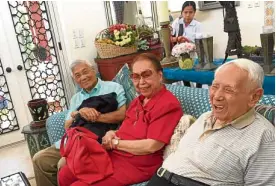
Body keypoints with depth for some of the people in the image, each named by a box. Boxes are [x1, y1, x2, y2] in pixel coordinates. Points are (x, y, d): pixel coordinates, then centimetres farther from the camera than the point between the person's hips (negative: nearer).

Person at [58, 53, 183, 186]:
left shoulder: (168, 104, -17)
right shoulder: (139, 100, 13)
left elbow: (151, 146, -23)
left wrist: (115, 143, -12)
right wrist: (111, 134, -3)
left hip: (136, 165, -8)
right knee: (64, 175, 6)